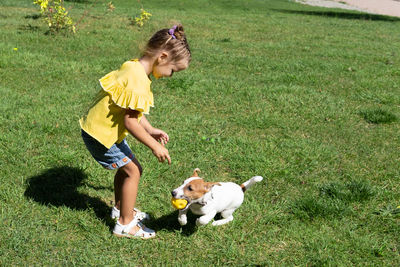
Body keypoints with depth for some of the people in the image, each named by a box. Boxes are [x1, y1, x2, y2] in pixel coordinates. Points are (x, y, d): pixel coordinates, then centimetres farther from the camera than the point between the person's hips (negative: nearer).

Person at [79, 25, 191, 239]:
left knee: (126, 168, 21)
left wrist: (150, 130, 15)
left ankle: (120, 209, 41)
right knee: (132, 170, -2)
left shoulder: (133, 67, 3)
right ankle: (125, 224, 10)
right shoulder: (138, 81, -29)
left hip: (104, 128, 10)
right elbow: (130, 121, -26)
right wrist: (154, 145, -18)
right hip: (100, 135, -10)